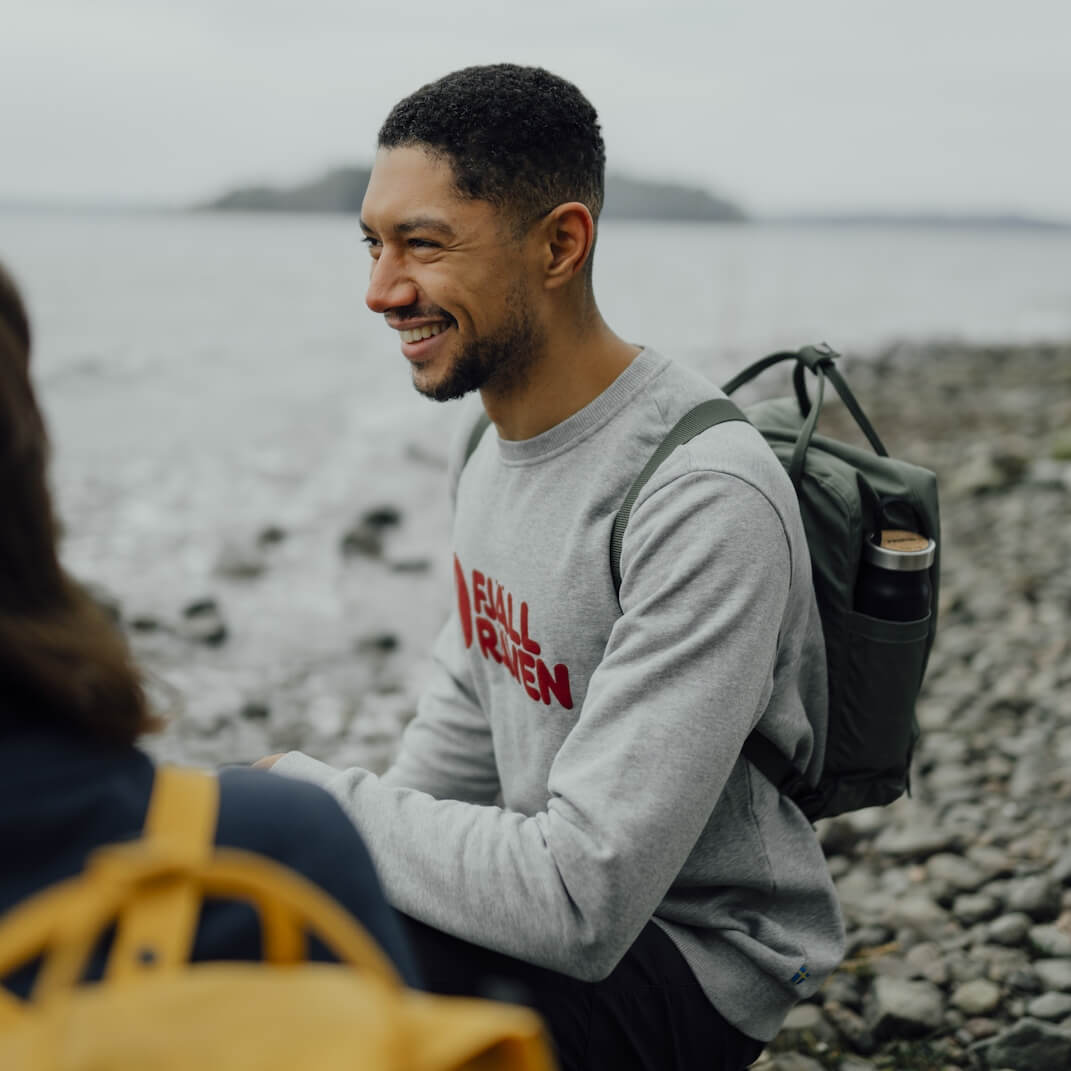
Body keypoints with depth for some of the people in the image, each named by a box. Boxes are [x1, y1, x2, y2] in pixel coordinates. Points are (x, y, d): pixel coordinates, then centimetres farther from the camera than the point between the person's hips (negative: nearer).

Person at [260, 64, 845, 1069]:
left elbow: (582, 902, -30)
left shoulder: (706, 504, -28)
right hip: (551, 885, 8)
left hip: (694, 959, -8)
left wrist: (311, 798, -20)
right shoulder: (497, 430, 3)